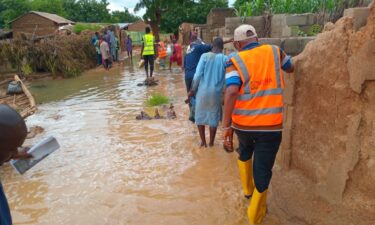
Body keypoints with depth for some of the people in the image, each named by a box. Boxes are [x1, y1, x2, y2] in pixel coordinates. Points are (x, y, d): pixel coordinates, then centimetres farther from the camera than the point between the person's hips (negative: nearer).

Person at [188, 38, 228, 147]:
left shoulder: (205, 56, -5)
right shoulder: (225, 59, -1)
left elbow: (198, 75, -9)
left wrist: (193, 90, 0)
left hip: (202, 91, -1)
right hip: (216, 92, 1)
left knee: (200, 115, 15)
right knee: (214, 117, 14)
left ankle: (203, 142, 20)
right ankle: (211, 142, 24)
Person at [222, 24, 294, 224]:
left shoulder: (235, 61, -5)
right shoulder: (274, 52, 3)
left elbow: (231, 93, -20)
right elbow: (291, 68, 24)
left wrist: (226, 128, -19)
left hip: (242, 125, 1)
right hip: (271, 126, 0)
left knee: (245, 151, 32)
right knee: (262, 171, 11)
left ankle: (247, 189, 47)